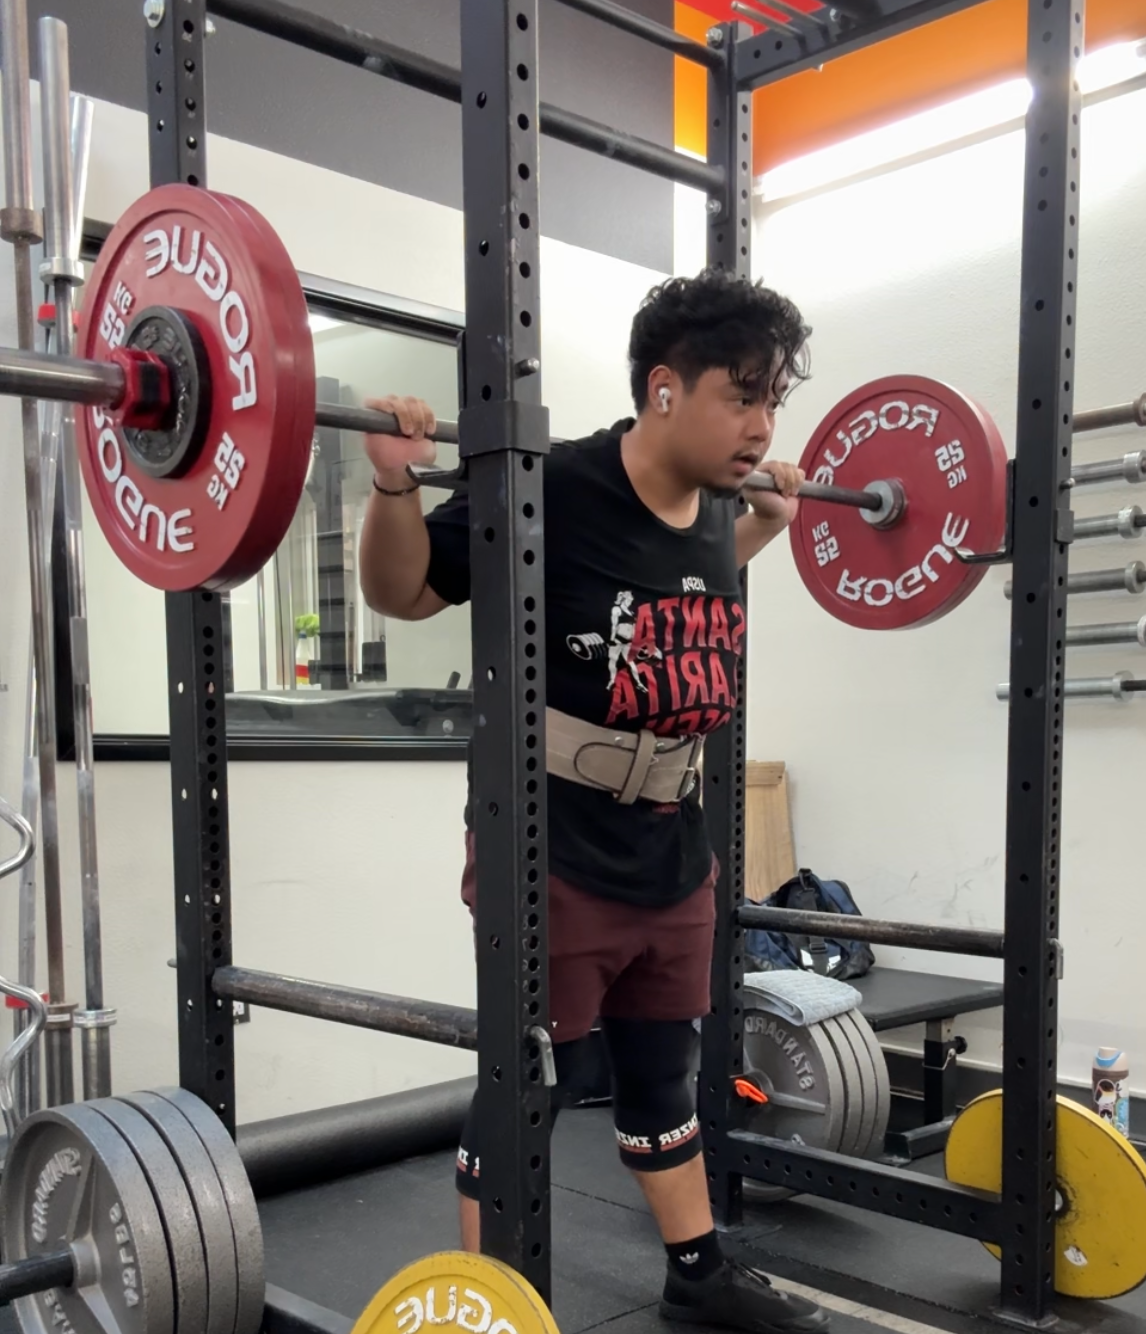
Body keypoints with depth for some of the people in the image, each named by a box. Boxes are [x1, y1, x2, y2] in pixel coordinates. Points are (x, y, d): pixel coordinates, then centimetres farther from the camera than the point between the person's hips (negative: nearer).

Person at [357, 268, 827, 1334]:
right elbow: (400, 595, -8)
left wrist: (769, 523, 17)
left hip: (672, 854, 7)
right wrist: (395, 483, -24)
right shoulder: (549, 490, -21)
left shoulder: (714, 513, -1)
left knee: (663, 1073, 21)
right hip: (550, 857, -6)